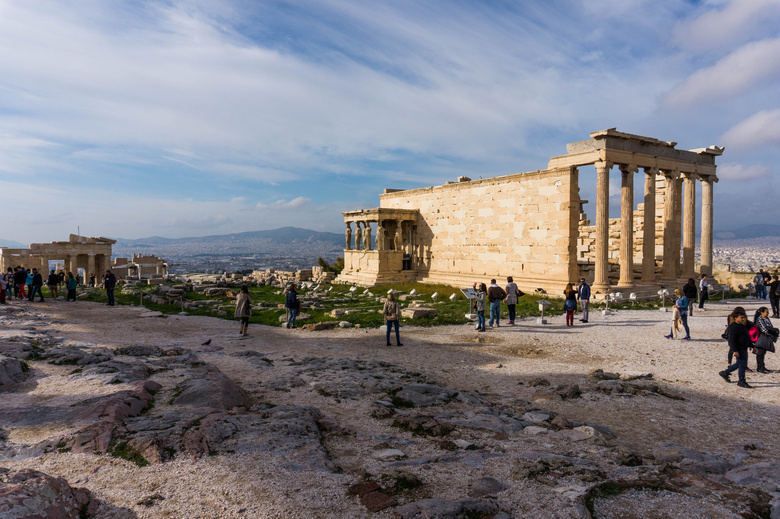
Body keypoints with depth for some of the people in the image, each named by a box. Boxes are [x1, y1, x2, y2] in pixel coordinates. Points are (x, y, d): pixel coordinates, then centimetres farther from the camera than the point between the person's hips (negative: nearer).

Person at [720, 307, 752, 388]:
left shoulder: (742, 326, 15)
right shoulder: (734, 327, -17)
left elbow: (747, 338, 25)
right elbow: (732, 340, -22)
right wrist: (735, 351, -27)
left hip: (743, 348, 10)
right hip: (739, 349, -10)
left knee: (739, 363, 17)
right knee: (742, 364, -5)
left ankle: (725, 372, 28)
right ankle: (741, 381, 5)